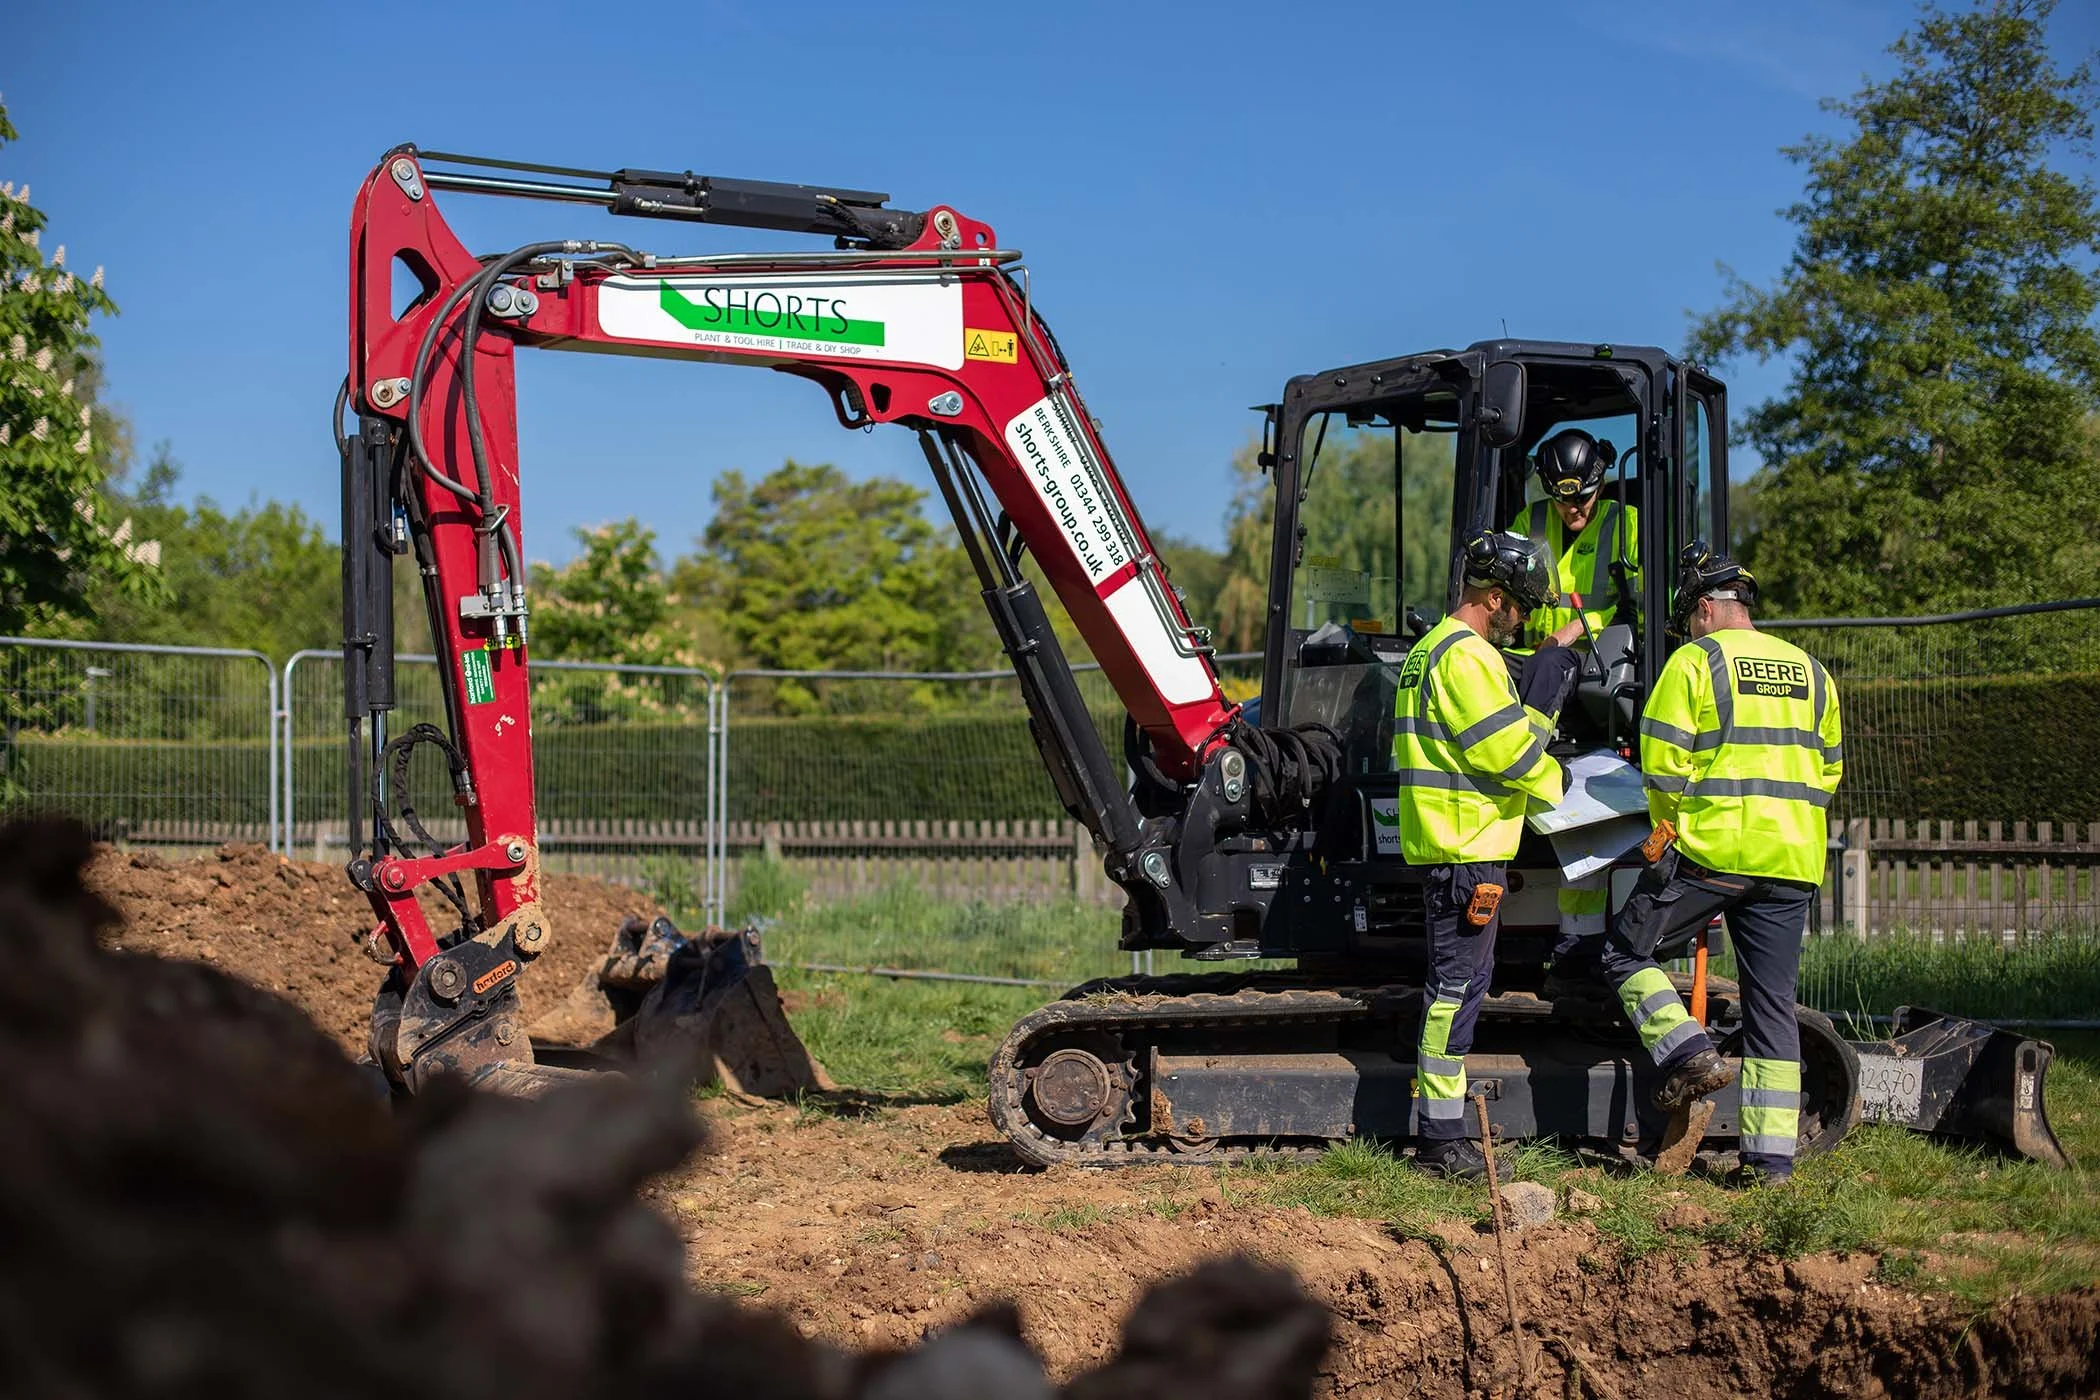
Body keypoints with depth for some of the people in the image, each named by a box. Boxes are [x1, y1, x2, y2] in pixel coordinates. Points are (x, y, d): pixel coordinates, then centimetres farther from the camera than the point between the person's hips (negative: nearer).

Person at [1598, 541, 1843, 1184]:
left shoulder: (1695, 660, -3)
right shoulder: (1810, 671, 16)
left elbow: (1663, 759, -8)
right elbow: (1828, 768, 21)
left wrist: (1669, 822, 6)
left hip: (1711, 849, -5)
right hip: (1791, 863, 5)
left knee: (1626, 952, 11)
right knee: (1773, 1003, 7)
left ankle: (1690, 1053, -6)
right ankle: (1772, 1155, 6)